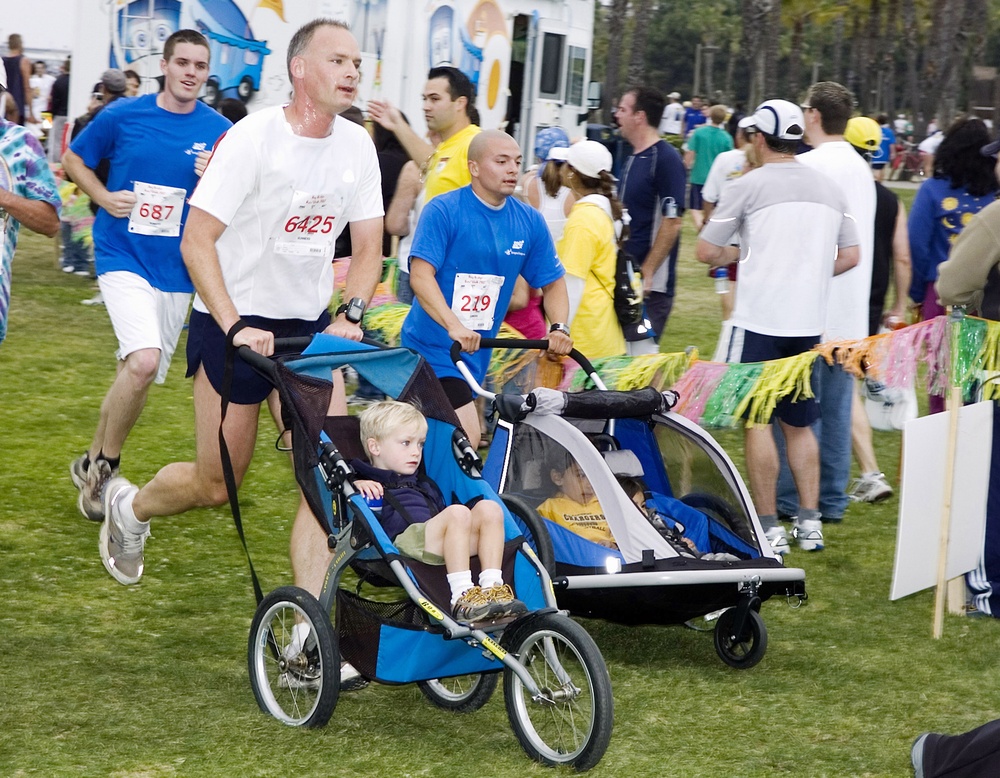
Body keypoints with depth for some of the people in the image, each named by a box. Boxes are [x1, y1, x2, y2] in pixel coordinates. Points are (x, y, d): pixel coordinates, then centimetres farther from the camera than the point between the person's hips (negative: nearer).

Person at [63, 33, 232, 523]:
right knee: (143, 360, -23)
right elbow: (74, 159, 10)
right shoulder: (123, 117, -4)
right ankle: (103, 464, -4)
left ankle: (95, 465, 31)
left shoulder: (219, 132, -1)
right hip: (124, 257, -3)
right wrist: (105, 197, -7)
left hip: (177, 269, 4)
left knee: (141, 374, 11)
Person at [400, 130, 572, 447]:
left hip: (475, 352, 6)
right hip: (433, 347, -6)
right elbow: (421, 275, -20)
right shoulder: (443, 210, -12)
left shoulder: (530, 222, 5)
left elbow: (552, 282, 12)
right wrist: (454, 326, -34)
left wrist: (559, 328, -8)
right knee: (467, 437, -19)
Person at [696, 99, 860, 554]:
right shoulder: (829, 188, 10)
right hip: (810, 323, 6)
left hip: (759, 321, -5)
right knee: (799, 422, 15)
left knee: (756, 420, 0)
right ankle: (810, 523, 12)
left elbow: (706, 252, -4)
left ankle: (768, 528, -2)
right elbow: (850, 256, 13)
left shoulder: (748, 186, -6)